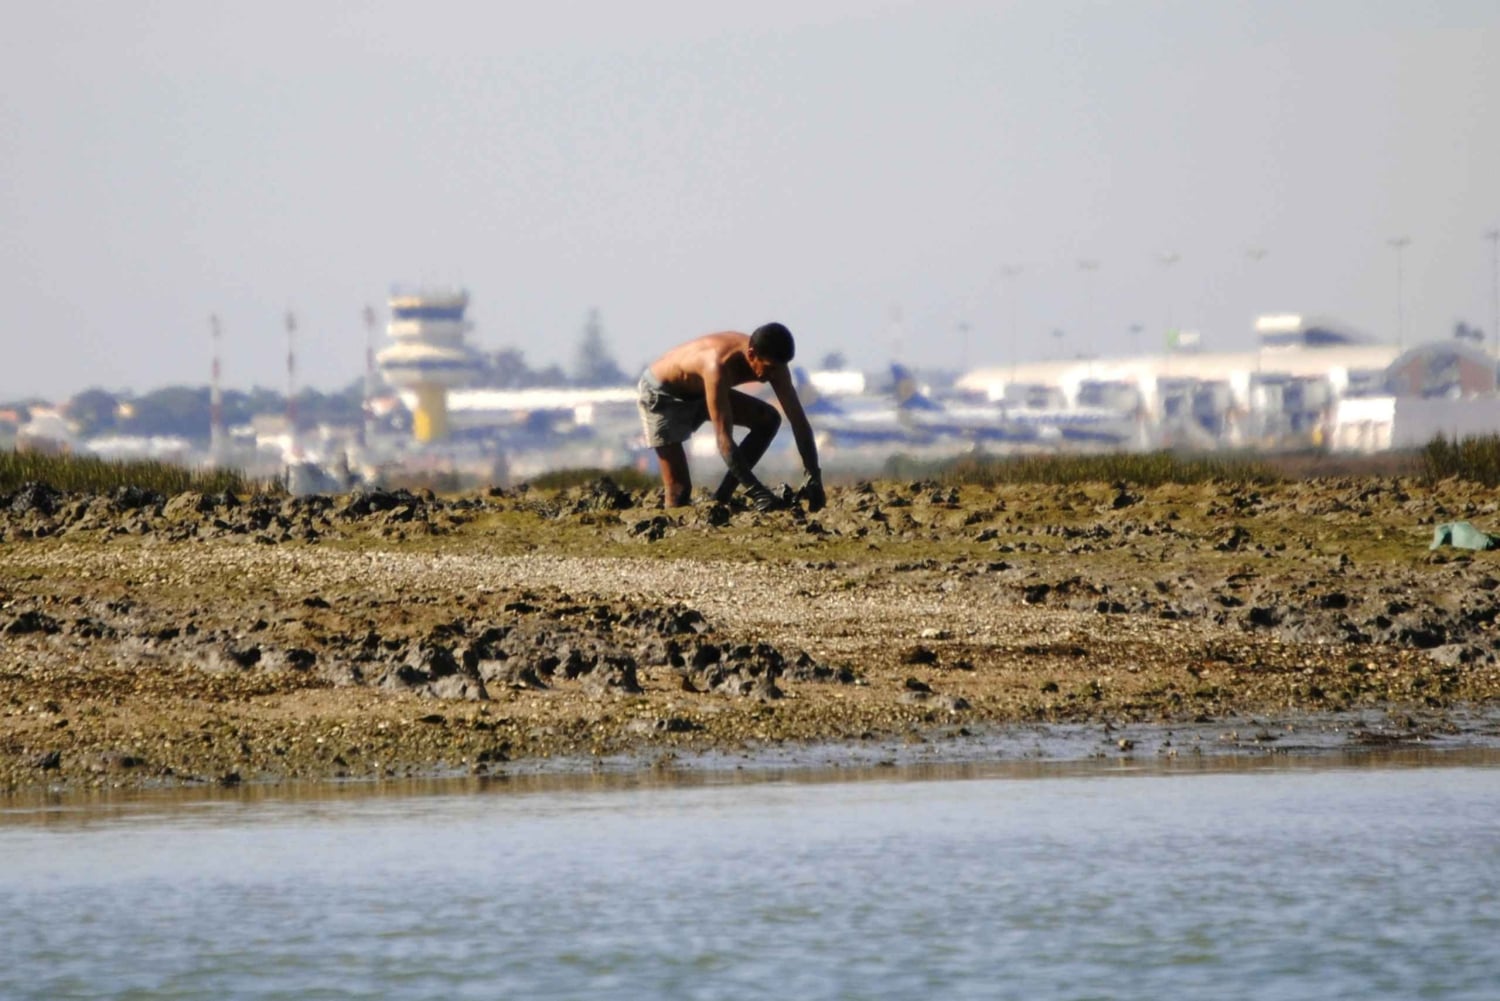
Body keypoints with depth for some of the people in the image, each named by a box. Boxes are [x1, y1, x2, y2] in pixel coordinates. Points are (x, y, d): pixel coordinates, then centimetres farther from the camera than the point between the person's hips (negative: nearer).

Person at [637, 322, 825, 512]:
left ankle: (721, 497, -5)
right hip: (662, 396, -7)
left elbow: (798, 420, -15)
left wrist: (814, 479, -23)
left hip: (698, 392, 7)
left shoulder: (771, 362, -21)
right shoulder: (718, 366, -42)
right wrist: (757, 493, -48)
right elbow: (724, 439, -44)